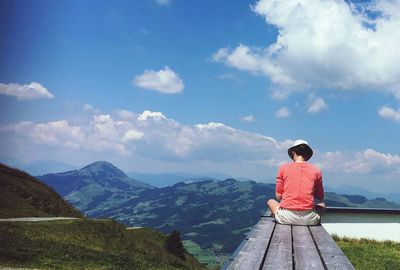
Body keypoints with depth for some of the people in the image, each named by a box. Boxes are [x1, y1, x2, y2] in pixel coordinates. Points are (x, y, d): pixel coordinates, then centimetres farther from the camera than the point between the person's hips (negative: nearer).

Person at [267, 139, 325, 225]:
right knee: (322, 205, 33)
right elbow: (320, 198, 14)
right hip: (309, 220, 1)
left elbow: (278, 196, 6)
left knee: (270, 201, 30)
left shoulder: (283, 168, 4)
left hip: (286, 218, -1)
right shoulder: (316, 171, 5)